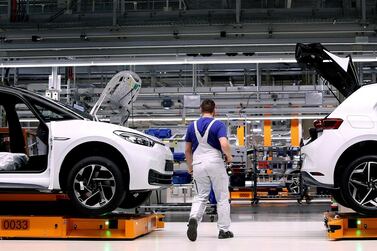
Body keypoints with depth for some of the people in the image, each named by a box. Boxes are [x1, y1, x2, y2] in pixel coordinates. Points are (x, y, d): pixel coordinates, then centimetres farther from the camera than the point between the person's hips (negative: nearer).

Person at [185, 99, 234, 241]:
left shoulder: (192, 126, 8)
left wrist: (190, 167, 26)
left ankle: (193, 218, -17)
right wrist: (229, 156, 0)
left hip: (198, 164, 3)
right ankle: (223, 230, 13)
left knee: (200, 196, 11)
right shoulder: (218, 124, -5)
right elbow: (224, 144, -20)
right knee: (222, 197, 9)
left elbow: (187, 150, 13)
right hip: (215, 163, -3)